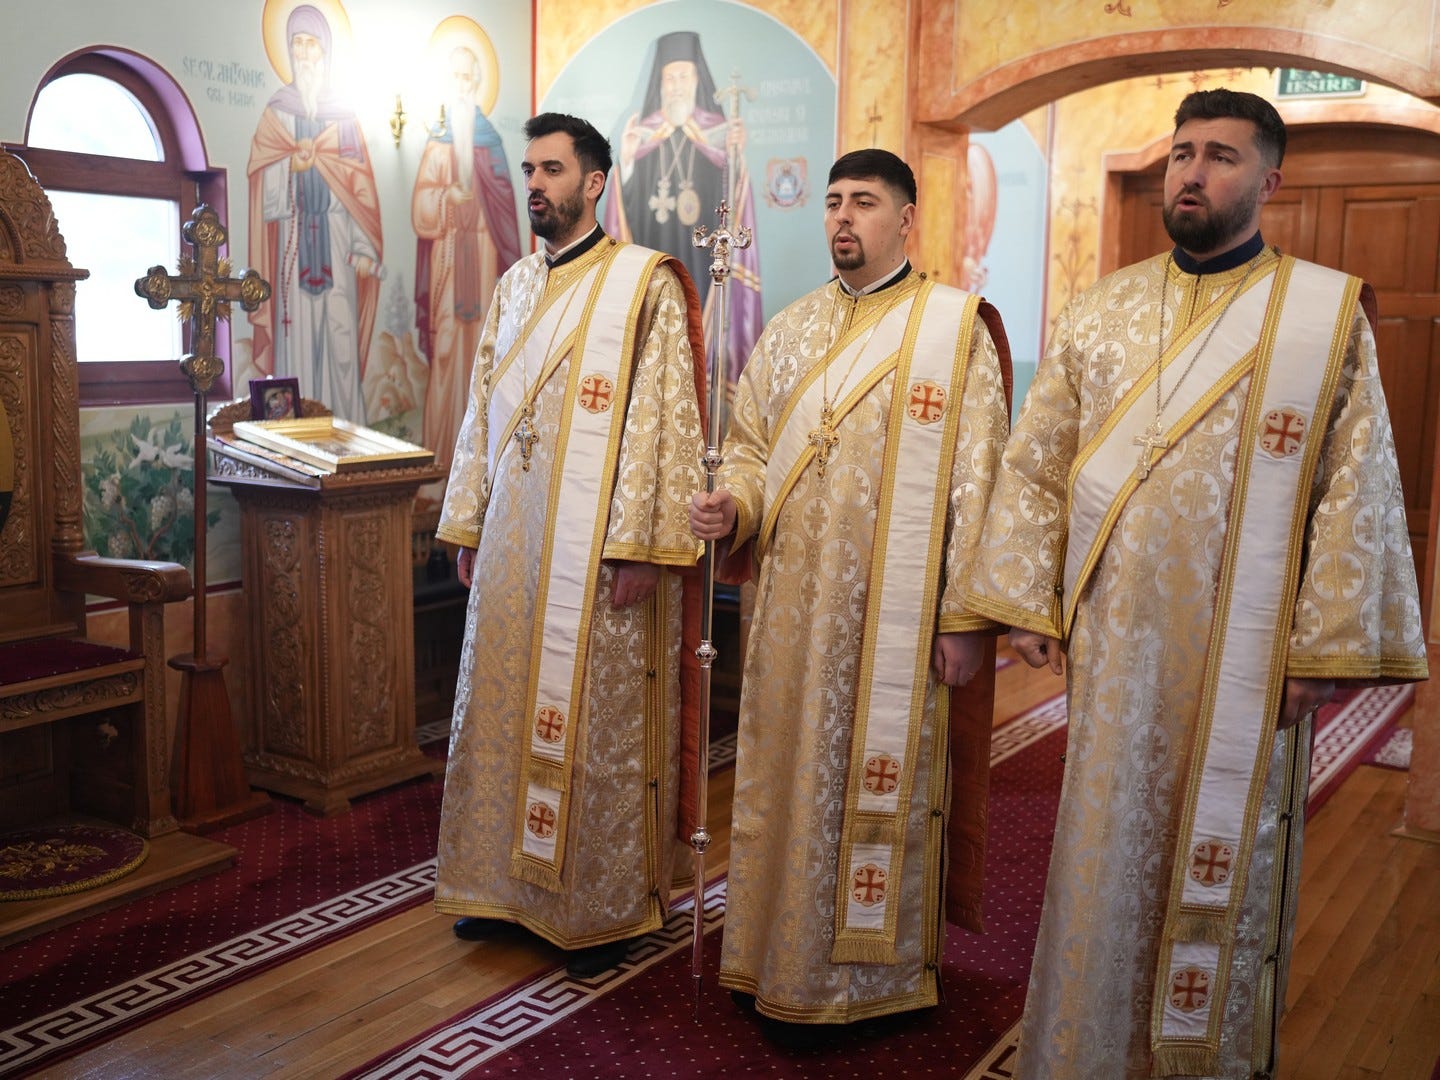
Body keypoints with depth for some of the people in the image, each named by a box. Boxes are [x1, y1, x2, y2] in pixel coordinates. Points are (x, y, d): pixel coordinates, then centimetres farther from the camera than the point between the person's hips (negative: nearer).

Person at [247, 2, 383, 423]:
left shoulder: (342, 113, 10)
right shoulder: (276, 111, 9)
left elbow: (361, 182, 5)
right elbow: (263, 181, 3)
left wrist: (364, 247, -4)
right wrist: (291, 164, -18)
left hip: (335, 240, 0)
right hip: (294, 240, 0)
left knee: (341, 338, -2)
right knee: (297, 337, -3)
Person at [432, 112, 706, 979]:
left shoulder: (645, 283, -6)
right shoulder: (516, 286, 15)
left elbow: (665, 418, -13)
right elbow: (484, 412, 18)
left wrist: (640, 545, -18)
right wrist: (468, 525, 15)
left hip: (597, 550, -7)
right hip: (513, 546, 7)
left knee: (597, 725, 1)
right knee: (505, 711, 13)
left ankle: (606, 907, 16)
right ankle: (510, 881, 28)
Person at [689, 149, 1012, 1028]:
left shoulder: (957, 326, -4)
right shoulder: (792, 329, 12)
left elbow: (977, 477, -8)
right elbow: (752, 445, 15)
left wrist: (964, 617, -11)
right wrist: (731, 507, -8)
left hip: (895, 614, -5)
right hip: (794, 608, 5)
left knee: (880, 782, 4)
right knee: (790, 777, 12)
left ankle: (875, 972, 22)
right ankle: (783, 958, 29)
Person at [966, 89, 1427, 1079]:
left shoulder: (1327, 314, -1)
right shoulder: (1101, 310, 8)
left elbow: (1356, 492, -5)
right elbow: (1035, 465, 7)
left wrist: (1325, 649, -9)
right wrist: (1027, 604, 1)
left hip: (1240, 658, -2)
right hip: (1110, 643, 3)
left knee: (1221, 864, 8)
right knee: (1105, 855, 11)